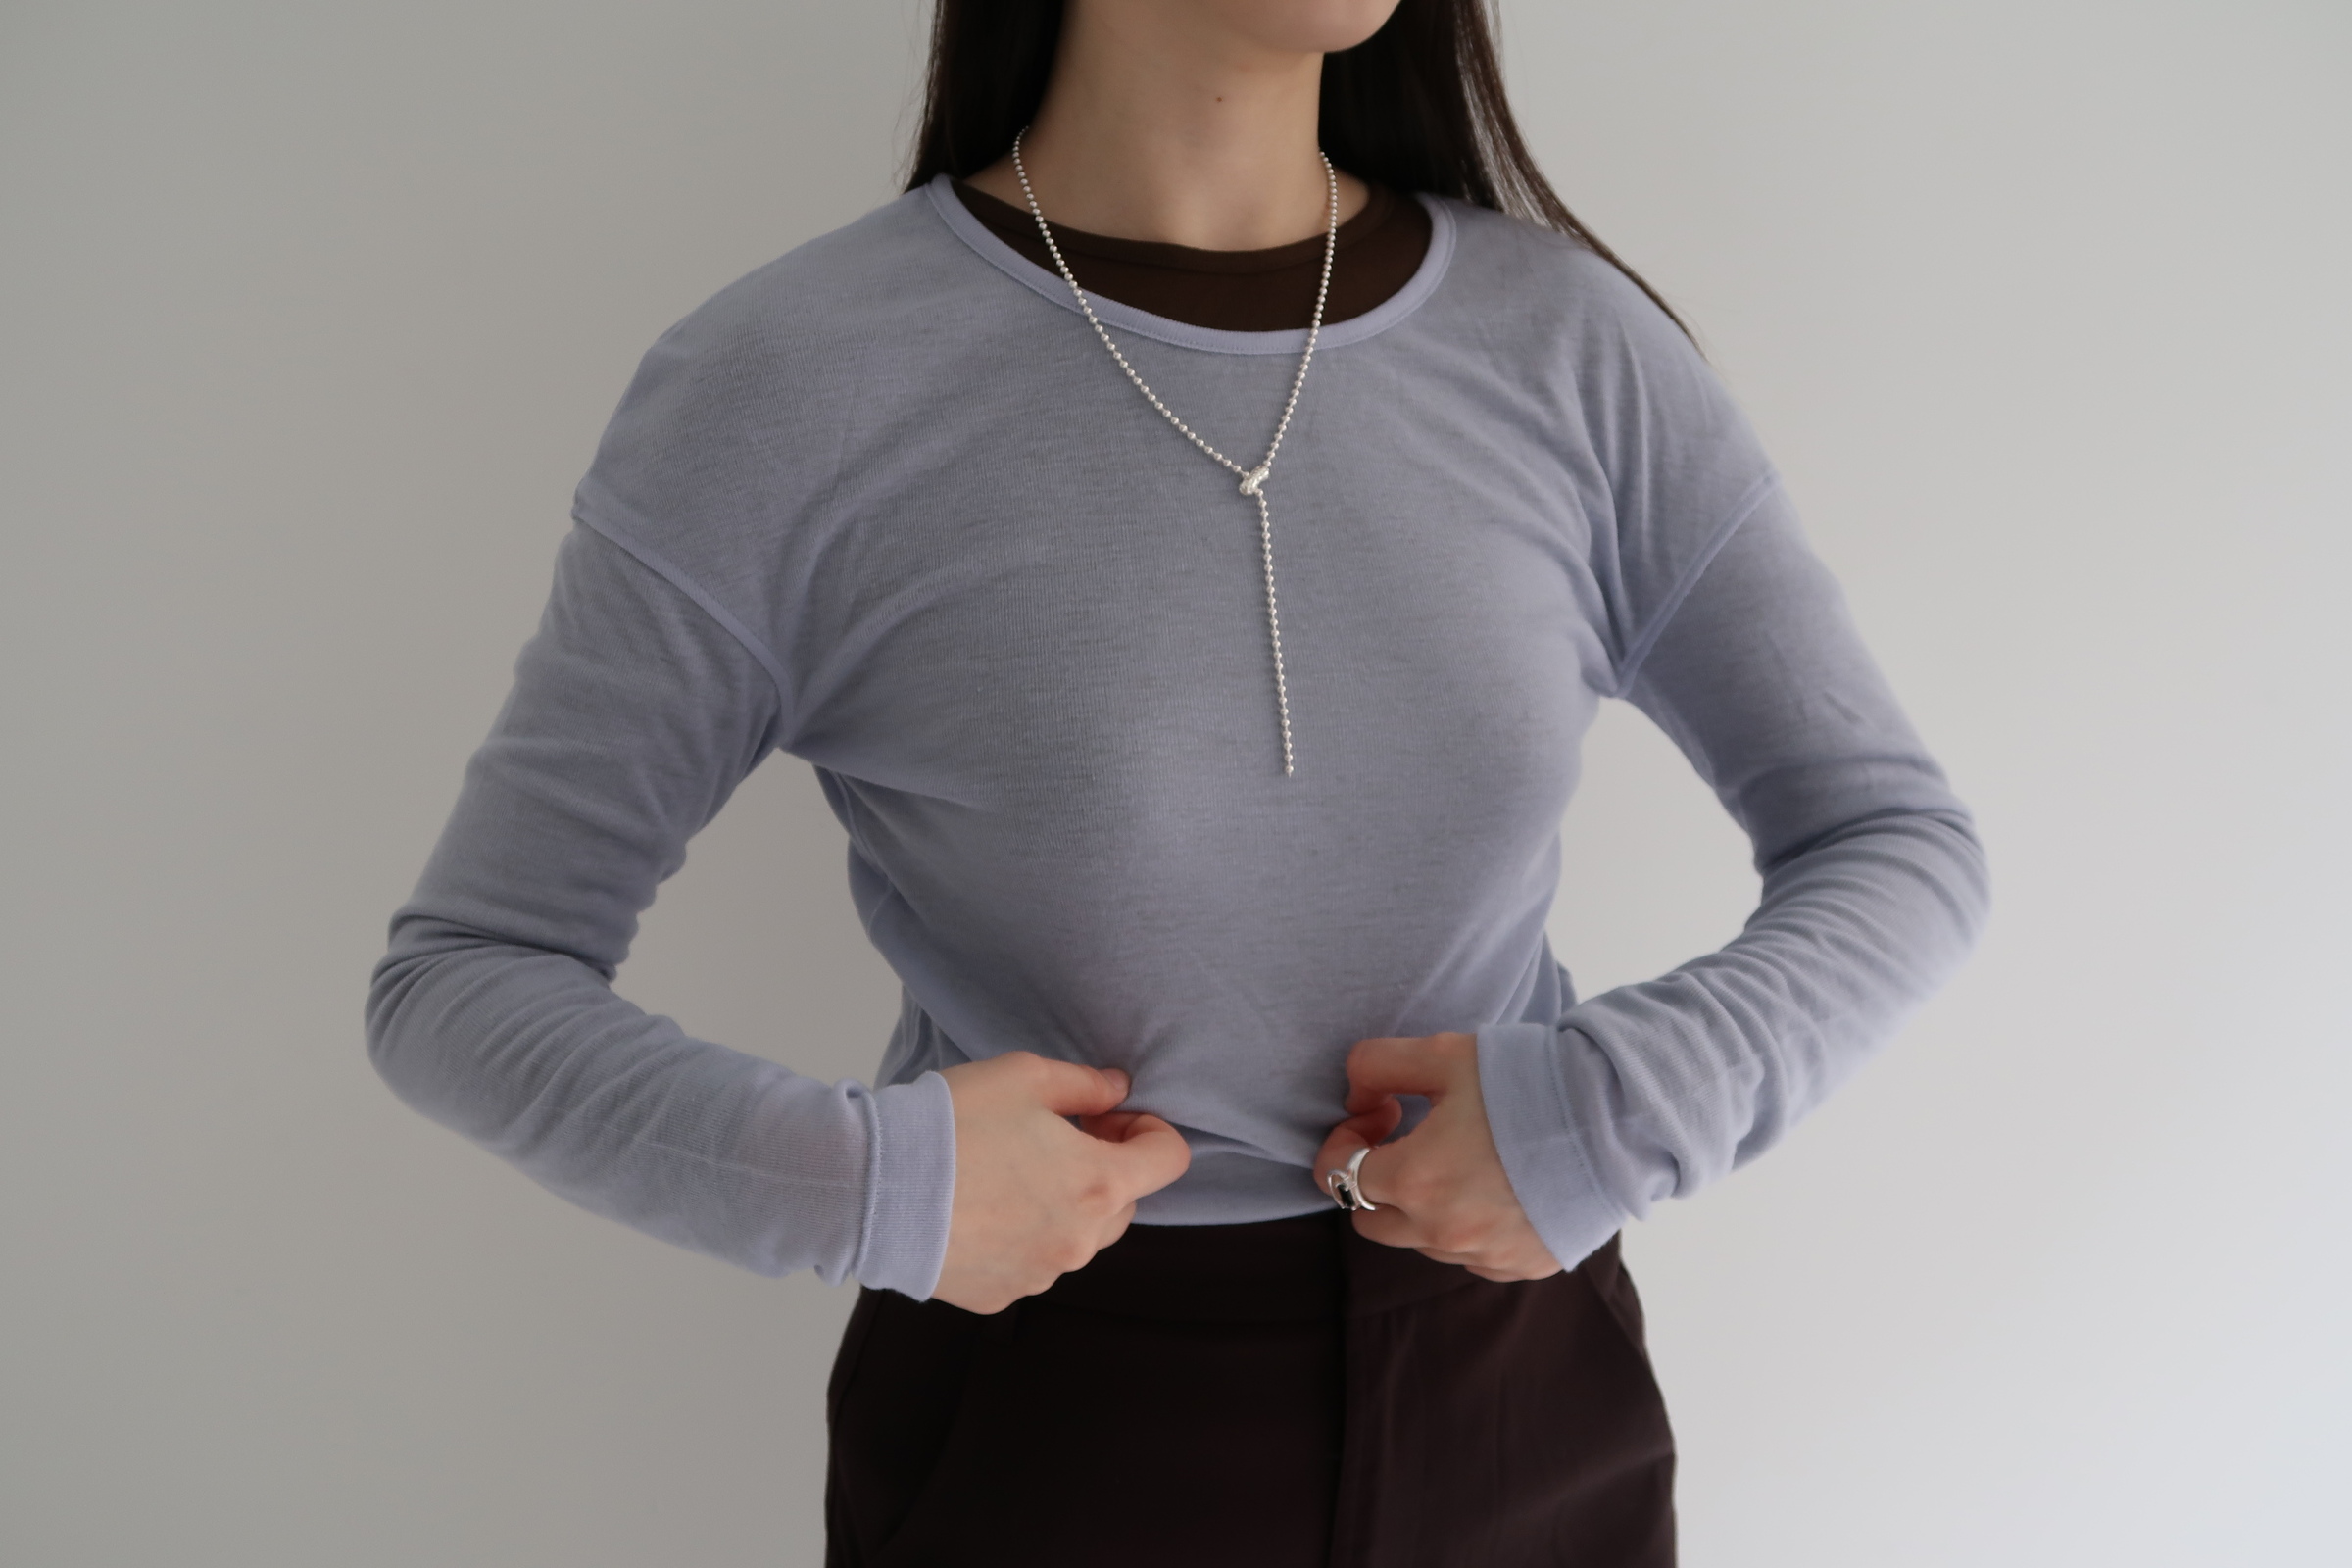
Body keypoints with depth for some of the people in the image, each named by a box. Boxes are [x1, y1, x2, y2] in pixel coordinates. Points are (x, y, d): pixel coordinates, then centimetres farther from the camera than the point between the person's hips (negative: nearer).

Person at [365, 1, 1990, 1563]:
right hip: (1045, 1430, -2)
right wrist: (848, 1182, -24)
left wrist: (1626, 1104, -18)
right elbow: (461, 979, -8)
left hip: (1521, 1398, 3)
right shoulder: (779, 388, -14)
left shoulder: (1572, 345, -7)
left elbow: (1906, 845, -1)